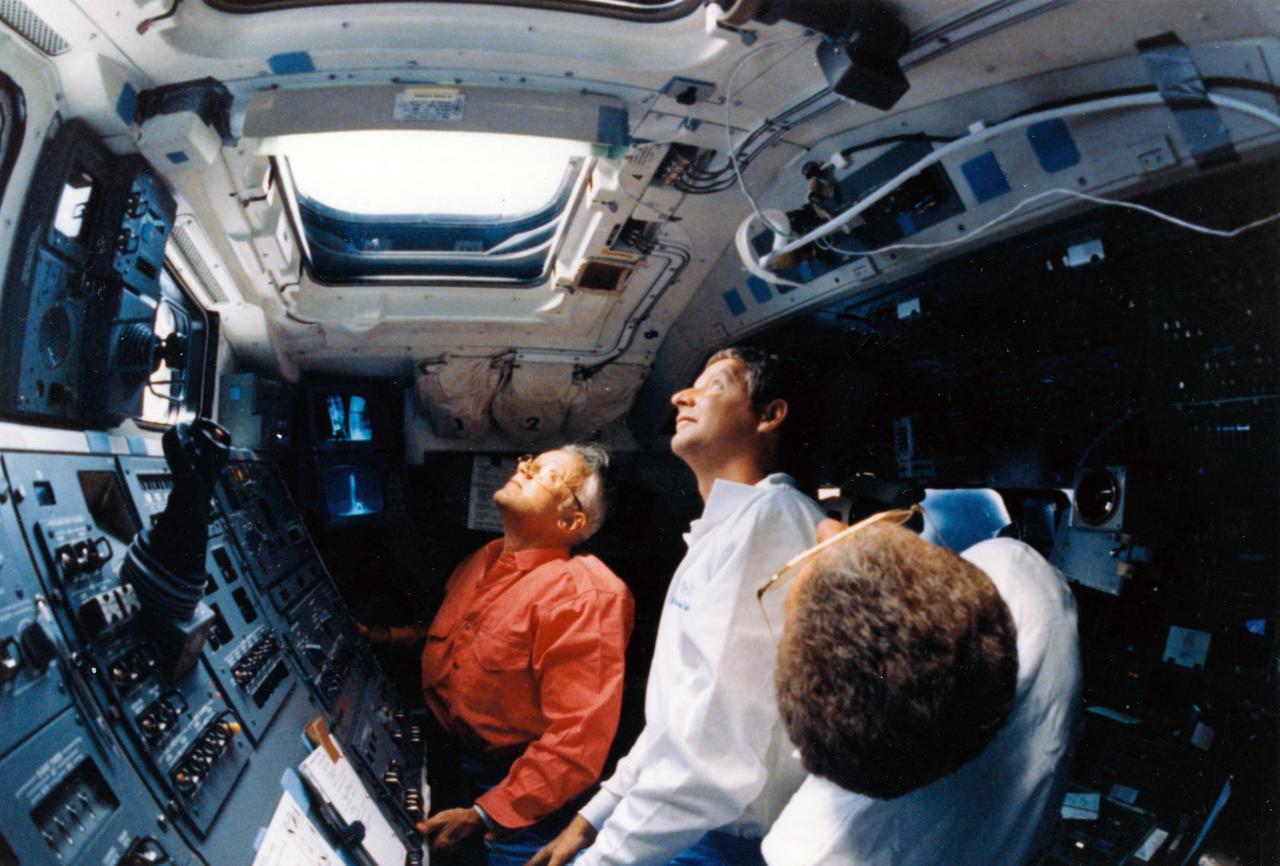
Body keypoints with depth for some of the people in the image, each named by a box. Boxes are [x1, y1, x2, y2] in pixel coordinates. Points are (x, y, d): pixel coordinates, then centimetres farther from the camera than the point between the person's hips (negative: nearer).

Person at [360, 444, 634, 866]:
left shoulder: (582, 596, -24)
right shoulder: (481, 562, 2)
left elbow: (578, 738, -27)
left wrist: (483, 817, -24)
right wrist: (392, 636, 10)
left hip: (511, 785, -7)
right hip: (439, 752, 7)